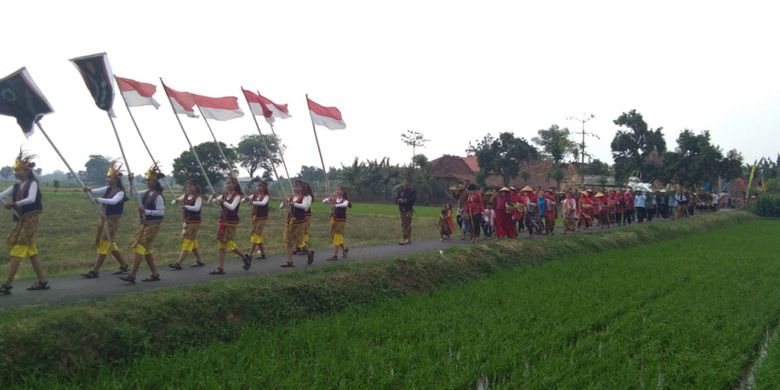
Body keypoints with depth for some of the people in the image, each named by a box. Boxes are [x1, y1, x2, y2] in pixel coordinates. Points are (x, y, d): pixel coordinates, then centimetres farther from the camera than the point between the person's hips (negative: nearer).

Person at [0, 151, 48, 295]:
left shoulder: (33, 183, -6)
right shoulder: (16, 186, 12)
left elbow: (31, 199, -21)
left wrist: (14, 204, -29)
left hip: (30, 220, -8)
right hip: (21, 221, 8)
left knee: (17, 252, -12)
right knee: (31, 252, 12)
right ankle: (42, 281, 20)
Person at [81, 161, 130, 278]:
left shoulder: (120, 192, -13)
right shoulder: (107, 189, 9)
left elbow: (113, 201, -31)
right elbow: (96, 192, -4)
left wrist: (99, 199, -40)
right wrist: (89, 190, -25)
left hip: (113, 220, -8)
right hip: (104, 219, 8)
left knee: (104, 245, -7)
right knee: (110, 244, 15)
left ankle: (95, 271, -3)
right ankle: (124, 266, 26)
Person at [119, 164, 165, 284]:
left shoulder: (158, 196, -16)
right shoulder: (147, 193, 9)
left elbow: (161, 212, -18)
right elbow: (134, 194, 15)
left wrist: (146, 211, -23)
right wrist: (131, 181, 3)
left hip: (152, 225, -9)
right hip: (144, 224, 9)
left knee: (140, 248, -9)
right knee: (146, 249, 12)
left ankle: (132, 276, -6)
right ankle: (155, 274, 21)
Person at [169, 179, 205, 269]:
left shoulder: (198, 197, -10)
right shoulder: (185, 196, 10)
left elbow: (196, 208, -25)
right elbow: (174, 202, 6)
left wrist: (185, 206, -37)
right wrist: (176, 201, -18)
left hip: (194, 222, -8)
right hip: (185, 221, 8)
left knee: (187, 242, -9)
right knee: (192, 242, 14)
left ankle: (178, 263, -13)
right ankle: (200, 261, 27)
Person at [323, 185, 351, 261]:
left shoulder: (345, 200, -10)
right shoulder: (333, 199, 3)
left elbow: (345, 204, -33)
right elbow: (323, 201, -4)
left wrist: (336, 205, -47)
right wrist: (329, 199, -25)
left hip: (341, 221, -5)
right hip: (334, 220, 5)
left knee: (337, 238, -6)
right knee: (334, 237, 13)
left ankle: (335, 256, 0)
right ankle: (345, 249, 35)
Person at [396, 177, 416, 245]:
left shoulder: (412, 191, -1)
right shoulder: (401, 191, 14)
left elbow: (413, 199, -13)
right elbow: (396, 199, 10)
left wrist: (406, 201, -21)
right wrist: (399, 200, -11)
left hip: (409, 210, -6)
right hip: (402, 209, 6)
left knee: (405, 225, -13)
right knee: (407, 225, 12)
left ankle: (404, 239, -16)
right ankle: (408, 239, 18)